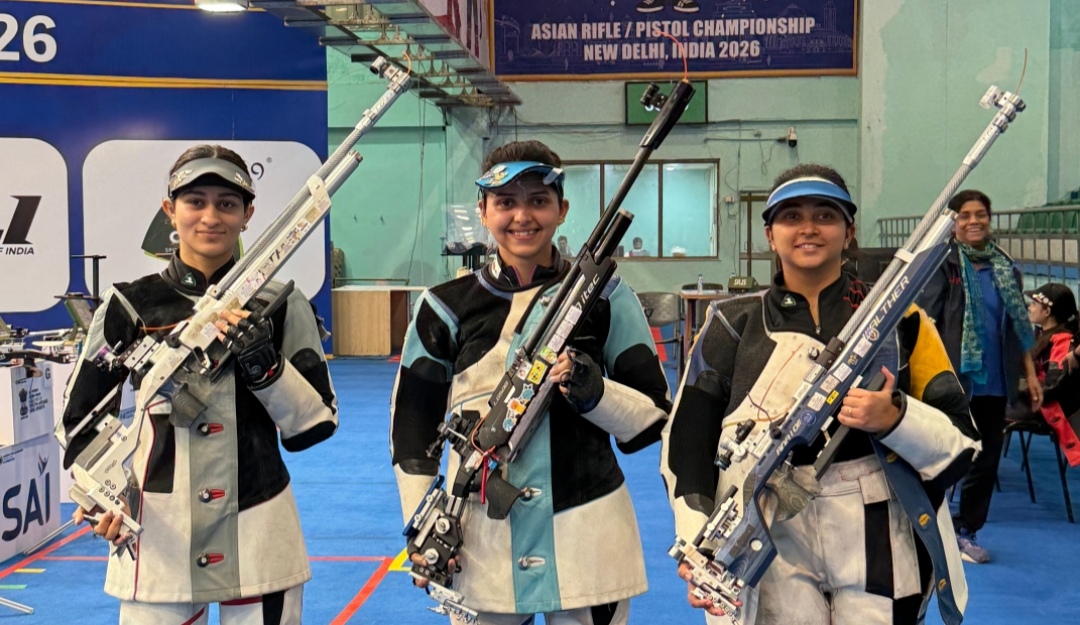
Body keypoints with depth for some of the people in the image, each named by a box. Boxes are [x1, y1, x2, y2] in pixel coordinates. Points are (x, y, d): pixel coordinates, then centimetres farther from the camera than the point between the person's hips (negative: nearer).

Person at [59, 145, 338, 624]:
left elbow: (317, 424, -1)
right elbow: (83, 414, 10)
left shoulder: (280, 306, -1)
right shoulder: (130, 304, 0)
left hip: (258, 531, 0)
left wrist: (267, 366, -16)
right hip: (158, 531, 0)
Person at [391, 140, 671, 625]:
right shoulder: (446, 307, 2)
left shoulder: (604, 297, -1)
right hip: (478, 543, 1)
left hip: (586, 540, 0)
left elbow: (654, 418, 0)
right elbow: (412, 424, 7)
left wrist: (596, 393, -18)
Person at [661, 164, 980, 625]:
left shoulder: (899, 320, 3)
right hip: (772, 549, 0)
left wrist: (895, 420, -18)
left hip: (879, 548, 0)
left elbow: (962, 441, 2)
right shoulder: (733, 325, 3)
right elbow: (687, 442, 0)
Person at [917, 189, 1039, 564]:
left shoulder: (1005, 267, 10)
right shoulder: (942, 263, -6)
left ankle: (966, 531, 24)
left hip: (995, 381, 5)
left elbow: (1019, 326, 15)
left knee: (987, 459, 11)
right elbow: (924, 323, -9)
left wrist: (1030, 373, 12)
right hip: (954, 379, -5)